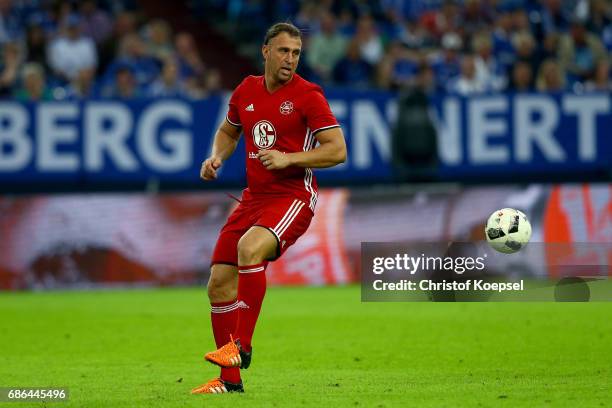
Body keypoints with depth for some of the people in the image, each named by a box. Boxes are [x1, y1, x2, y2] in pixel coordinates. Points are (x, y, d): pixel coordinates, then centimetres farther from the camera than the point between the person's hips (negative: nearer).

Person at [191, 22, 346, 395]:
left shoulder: (308, 95, -8)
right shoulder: (246, 92, 9)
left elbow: (338, 150, -10)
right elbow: (228, 131, 28)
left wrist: (289, 158, -20)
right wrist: (217, 157, 7)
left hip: (293, 197, -6)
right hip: (254, 197, 6)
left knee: (249, 248, -35)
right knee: (219, 284, -1)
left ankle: (241, 347, -27)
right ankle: (230, 380, 10)